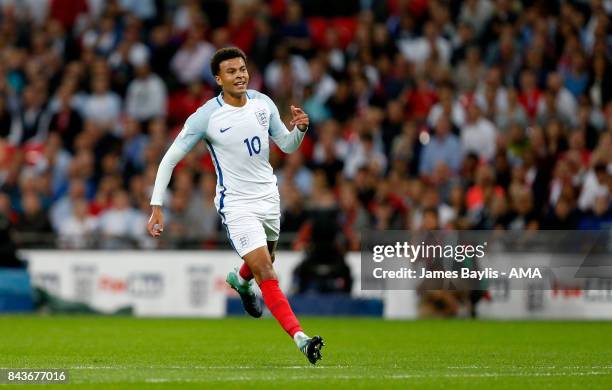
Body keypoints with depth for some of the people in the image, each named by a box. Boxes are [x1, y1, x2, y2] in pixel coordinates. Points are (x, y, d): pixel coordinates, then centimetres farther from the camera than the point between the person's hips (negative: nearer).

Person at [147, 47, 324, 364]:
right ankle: (300, 338, -23)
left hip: (269, 196, 6)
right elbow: (170, 159, -10)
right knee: (265, 272, -18)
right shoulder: (206, 117, -15)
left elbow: (287, 146, 10)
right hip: (237, 204, -6)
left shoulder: (263, 103, -1)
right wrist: (157, 207, -15)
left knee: (265, 261, 25)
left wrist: (300, 128, -13)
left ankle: (240, 281, 61)